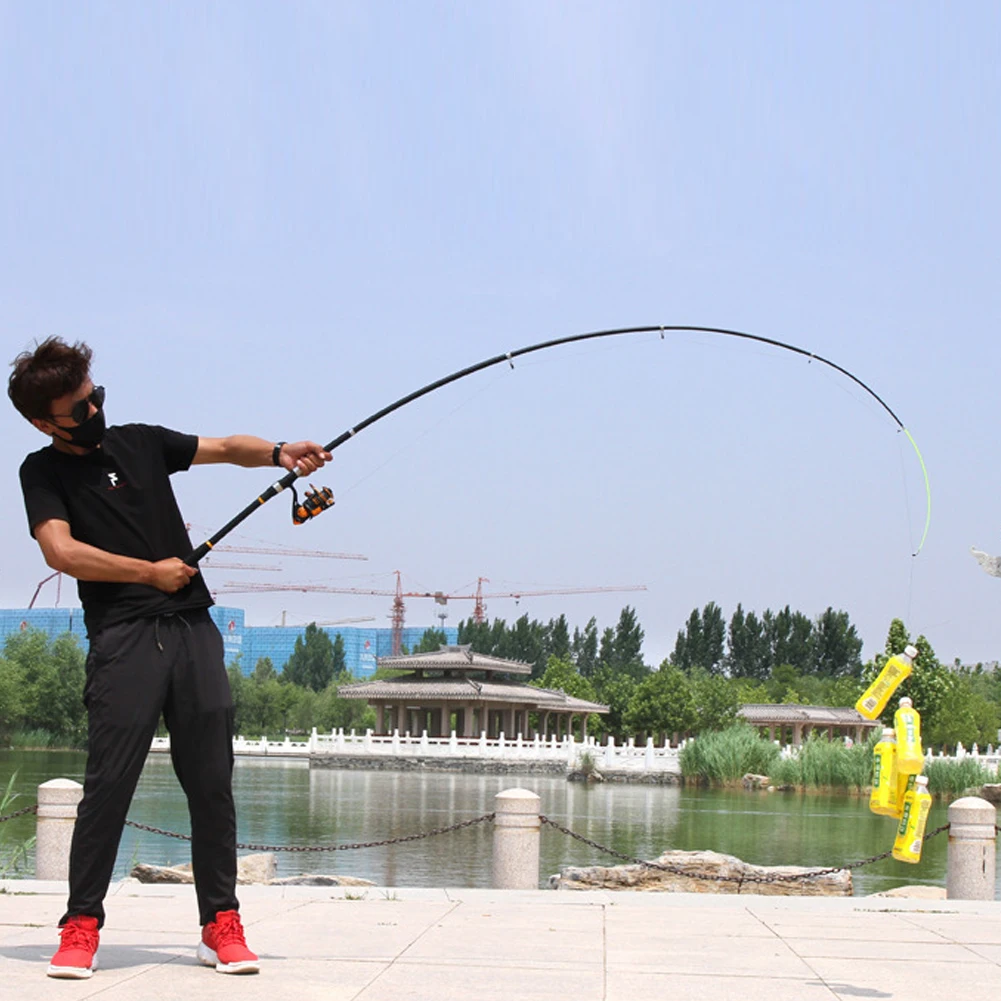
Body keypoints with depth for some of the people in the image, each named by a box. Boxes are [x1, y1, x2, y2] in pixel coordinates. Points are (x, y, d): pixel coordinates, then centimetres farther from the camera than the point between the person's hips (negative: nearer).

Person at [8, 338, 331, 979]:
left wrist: (277, 453, 1)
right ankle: (82, 927, 1)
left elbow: (227, 448, 20)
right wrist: (151, 572, -5)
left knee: (212, 781, 0)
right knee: (109, 782, -10)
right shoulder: (44, 472, 6)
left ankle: (222, 924, 6)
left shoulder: (141, 443, 18)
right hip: (122, 639, -4)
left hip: (194, 629, 4)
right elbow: (61, 551, -7)